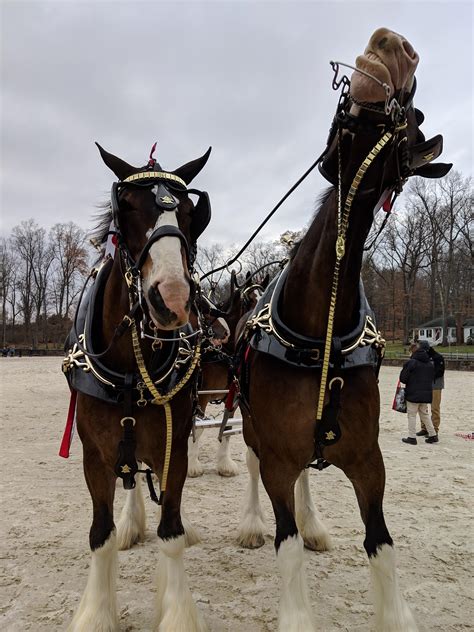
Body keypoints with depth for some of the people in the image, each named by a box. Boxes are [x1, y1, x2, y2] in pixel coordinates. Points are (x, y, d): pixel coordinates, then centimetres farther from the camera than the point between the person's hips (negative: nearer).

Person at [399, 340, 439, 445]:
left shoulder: (411, 362, -15)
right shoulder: (430, 364, 6)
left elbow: (403, 378, -12)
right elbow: (432, 378, 13)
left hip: (413, 394, -6)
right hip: (426, 394, 6)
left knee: (412, 415, 3)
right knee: (425, 414, 19)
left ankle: (412, 437, 4)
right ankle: (433, 435, 19)